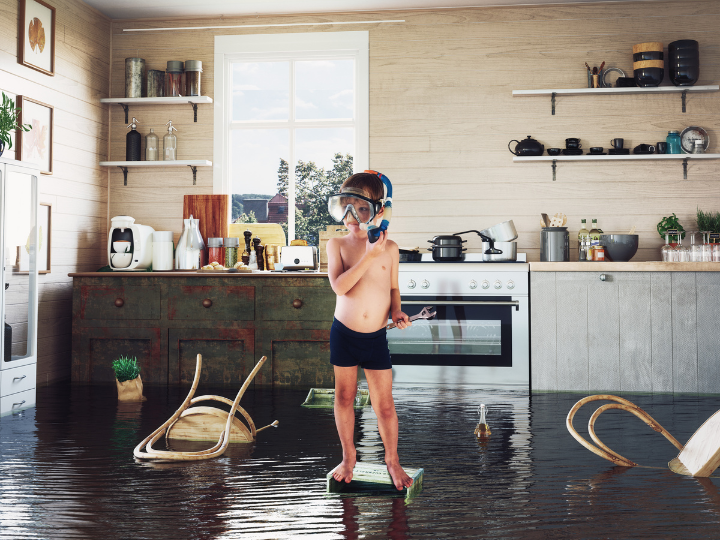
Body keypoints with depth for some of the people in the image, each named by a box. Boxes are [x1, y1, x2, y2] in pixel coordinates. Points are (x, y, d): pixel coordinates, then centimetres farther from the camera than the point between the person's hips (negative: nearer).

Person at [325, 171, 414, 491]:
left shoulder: (389, 248, -1)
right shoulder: (338, 245, -6)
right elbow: (340, 286, -21)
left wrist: (396, 310, -6)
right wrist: (369, 256, -24)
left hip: (376, 336, 0)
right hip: (344, 333, 0)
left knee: (384, 404, 4)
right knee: (344, 397, 13)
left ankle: (392, 460, 23)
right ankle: (348, 457, 31)